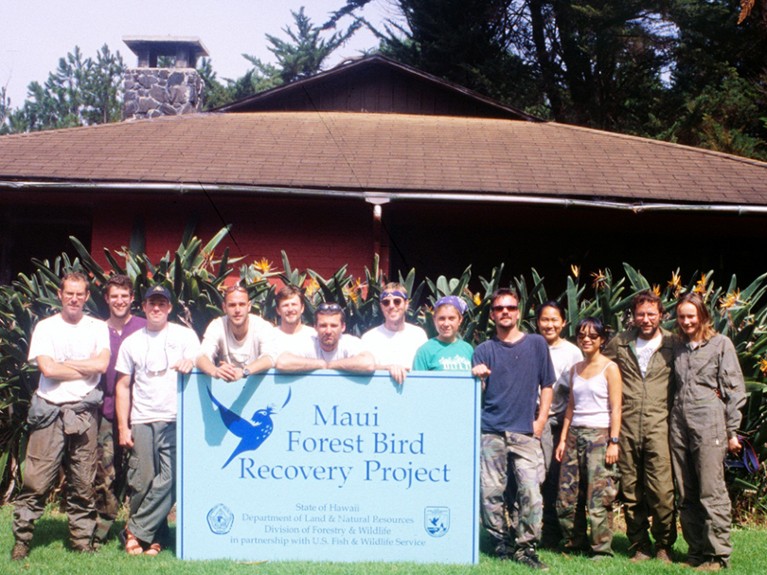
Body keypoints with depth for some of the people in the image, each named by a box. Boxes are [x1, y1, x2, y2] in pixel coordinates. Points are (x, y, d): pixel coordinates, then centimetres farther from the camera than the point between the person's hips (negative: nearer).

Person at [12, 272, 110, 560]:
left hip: (83, 413, 1)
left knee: (83, 483, 4)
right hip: (49, 411, -1)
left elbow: (102, 364, -6)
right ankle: (21, 539, 5)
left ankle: (82, 539, 14)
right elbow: (47, 368, -6)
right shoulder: (45, 327, 7)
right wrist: (86, 369, -2)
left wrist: (62, 364, -4)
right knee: (36, 481, -4)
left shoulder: (98, 328, 10)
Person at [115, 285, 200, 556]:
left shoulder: (184, 335, 10)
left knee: (168, 480, -9)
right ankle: (151, 537, 11)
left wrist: (189, 362, -25)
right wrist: (123, 427, 5)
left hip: (175, 420, -1)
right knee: (142, 482, -3)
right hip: (142, 422, 2)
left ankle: (136, 531, 2)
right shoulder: (132, 342, 15)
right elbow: (123, 386, 14)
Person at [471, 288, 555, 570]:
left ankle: (525, 547, 0)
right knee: (491, 492, 0)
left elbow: (546, 385, 12)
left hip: (526, 432, -1)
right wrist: (477, 376, -17)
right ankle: (502, 544, 14)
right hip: (491, 432, 1)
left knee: (530, 491, -10)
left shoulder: (536, 344, 10)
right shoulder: (484, 350, 10)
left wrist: (541, 420, 2)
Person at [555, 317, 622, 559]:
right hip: (575, 434, 6)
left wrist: (614, 442, -12)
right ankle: (574, 543, 18)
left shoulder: (610, 368, -2)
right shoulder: (575, 369, 14)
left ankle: (602, 549, 1)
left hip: (599, 435, -6)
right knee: (567, 495, 5)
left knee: (598, 496, -7)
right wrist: (563, 439, 11)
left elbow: (615, 408, -6)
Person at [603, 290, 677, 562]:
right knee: (630, 491, 6)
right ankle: (640, 547, 17)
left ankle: (664, 545, 9)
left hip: (658, 425, -2)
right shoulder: (619, 343, 9)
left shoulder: (672, 343, 4)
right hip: (626, 426, 2)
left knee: (661, 490, -8)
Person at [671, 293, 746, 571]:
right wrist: (674, 420, 11)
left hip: (709, 425, -5)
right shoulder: (678, 348, 17)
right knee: (686, 495, 7)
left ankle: (717, 555, -1)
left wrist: (732, 431, -5)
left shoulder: (721, 344, 1)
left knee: (712, 493, -7)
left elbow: (734, 389, -1)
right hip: (680, 424, 6)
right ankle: (696, 551, 15)